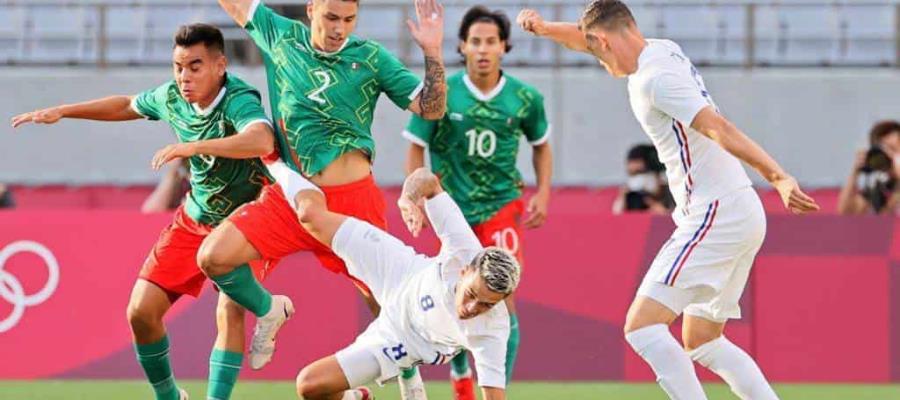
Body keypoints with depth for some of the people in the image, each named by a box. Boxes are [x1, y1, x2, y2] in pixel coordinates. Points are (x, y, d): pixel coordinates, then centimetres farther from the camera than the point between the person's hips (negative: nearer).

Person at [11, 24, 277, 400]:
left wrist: (193, 147, -59)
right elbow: (126, 105, 15)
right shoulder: (171, 97, -9)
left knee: (229, 312, -27)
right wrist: (61, 111, 14)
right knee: (142, 311, -2)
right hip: (195, 218, 6)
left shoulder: (239, 100, -30)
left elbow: (263, 141, -53)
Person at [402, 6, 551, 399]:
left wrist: (543, 193, 2)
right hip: (453, 209, 0)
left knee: (502, 302, -14)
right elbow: (416, 148, -1)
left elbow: (541, 145, 13)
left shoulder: (525, 98, -4)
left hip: (502, 206, 0)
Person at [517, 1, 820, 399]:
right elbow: (590, 38, 31)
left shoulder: (655, 78, -14)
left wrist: (777, 176, -35)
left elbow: (717, 127, -26)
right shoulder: (664, 50, 15)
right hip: (740, 213, 10)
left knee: (642, 326, -16)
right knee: (702, 343, 18)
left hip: (717, 215, -10)